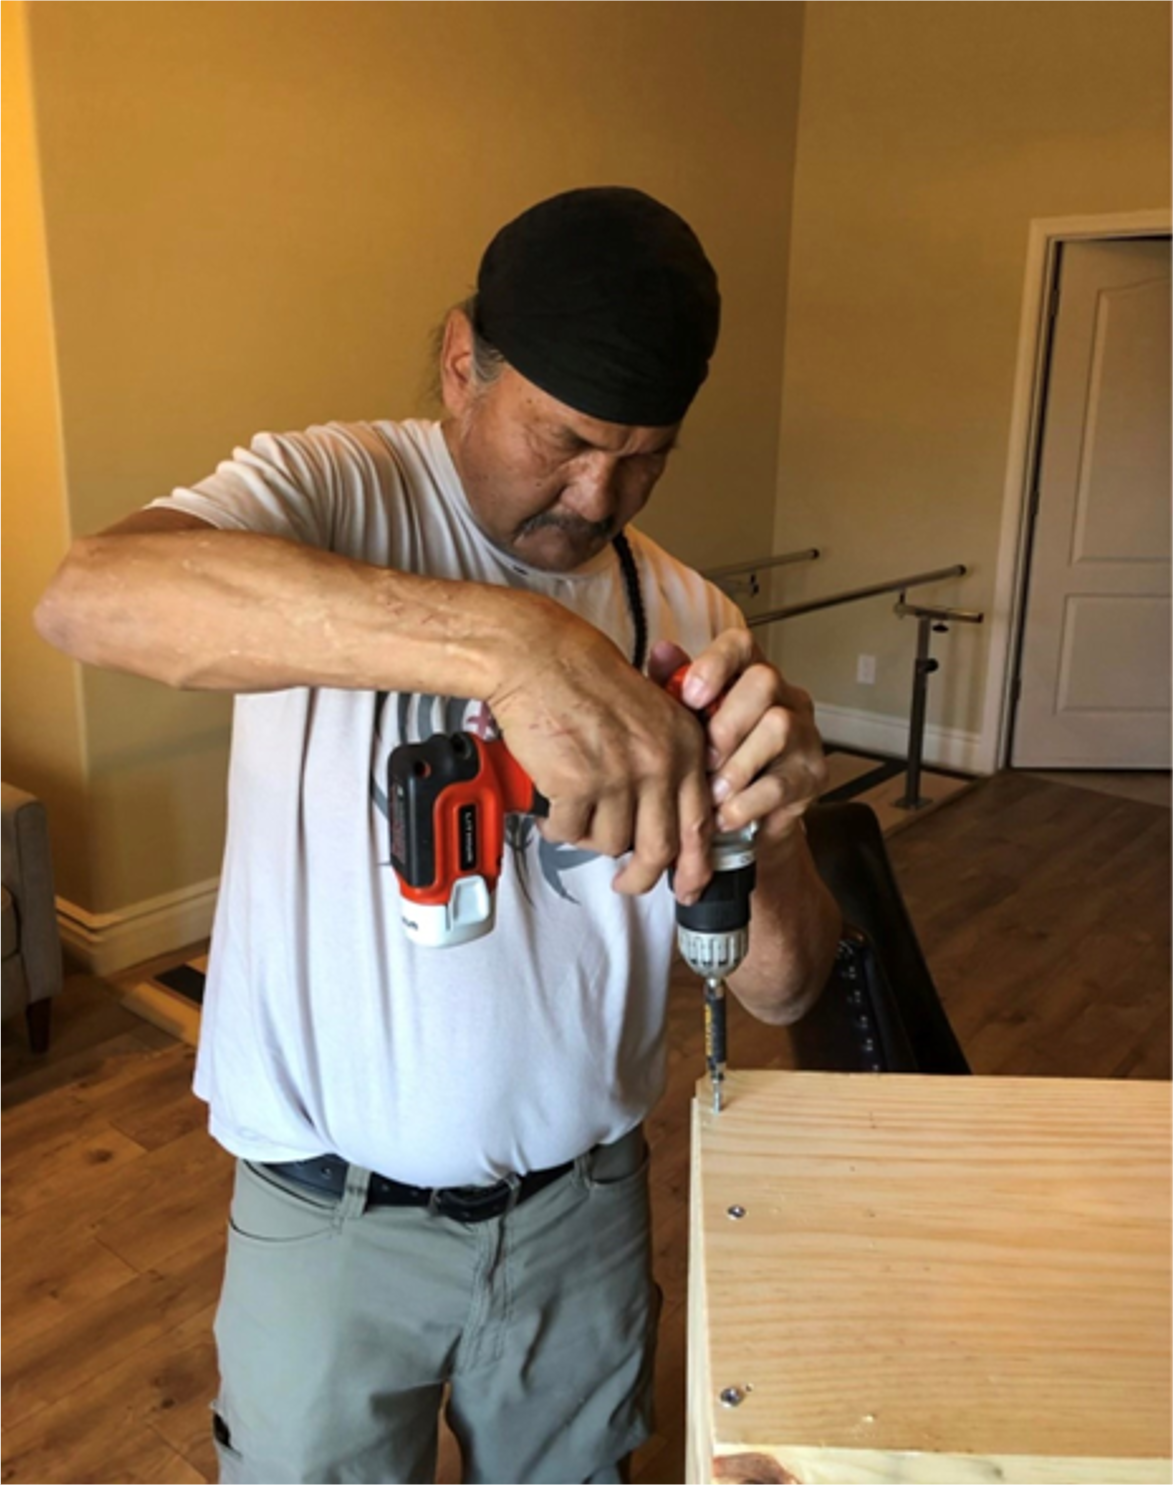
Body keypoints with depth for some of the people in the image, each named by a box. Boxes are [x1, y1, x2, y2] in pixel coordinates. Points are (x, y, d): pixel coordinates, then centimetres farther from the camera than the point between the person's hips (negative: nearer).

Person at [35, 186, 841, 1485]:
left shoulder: (687, 621, -4)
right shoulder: (336, 491, -12)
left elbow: (782, 990, -6)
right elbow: (88, 599, -36)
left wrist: (758, 826, -28)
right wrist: (512, 642, -45)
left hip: (582, 1210, 3)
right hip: (331, 1220, -3)